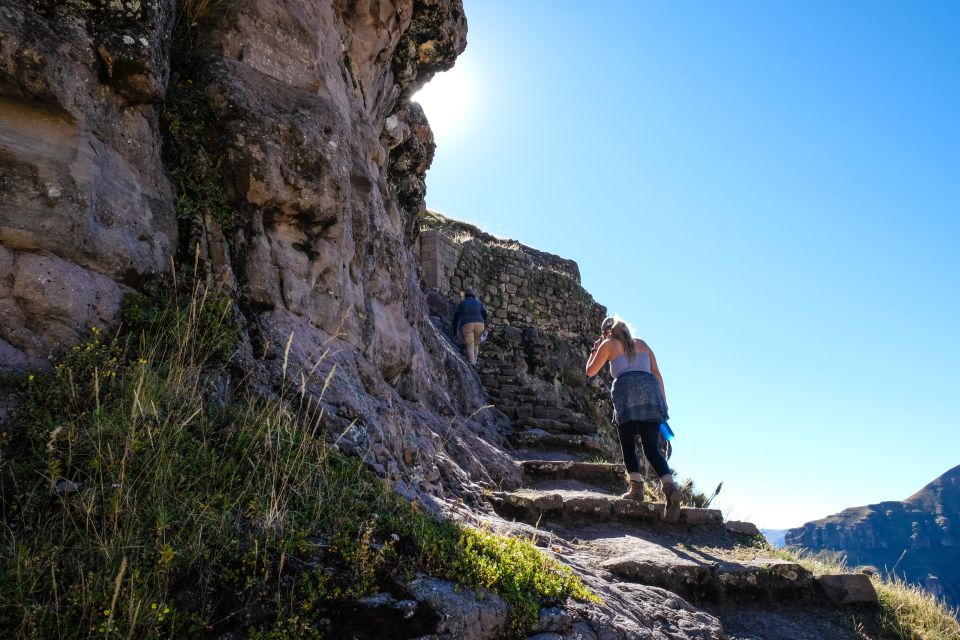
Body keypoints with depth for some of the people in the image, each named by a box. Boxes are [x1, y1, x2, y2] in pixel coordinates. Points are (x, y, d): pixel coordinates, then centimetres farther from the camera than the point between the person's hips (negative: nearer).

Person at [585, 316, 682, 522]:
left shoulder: (608, 344, 16)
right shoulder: (642, 344, 28)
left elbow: (590, 372, 22)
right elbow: (656, 373, 18)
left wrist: (595, 350, 36)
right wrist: (663, 401, 16)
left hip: (626, 390, -3)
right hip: (650, 389, 4)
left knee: (628, 445, 6)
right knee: (652, 448, 0)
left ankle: (636, 486, -9)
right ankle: (669, 486, -20)